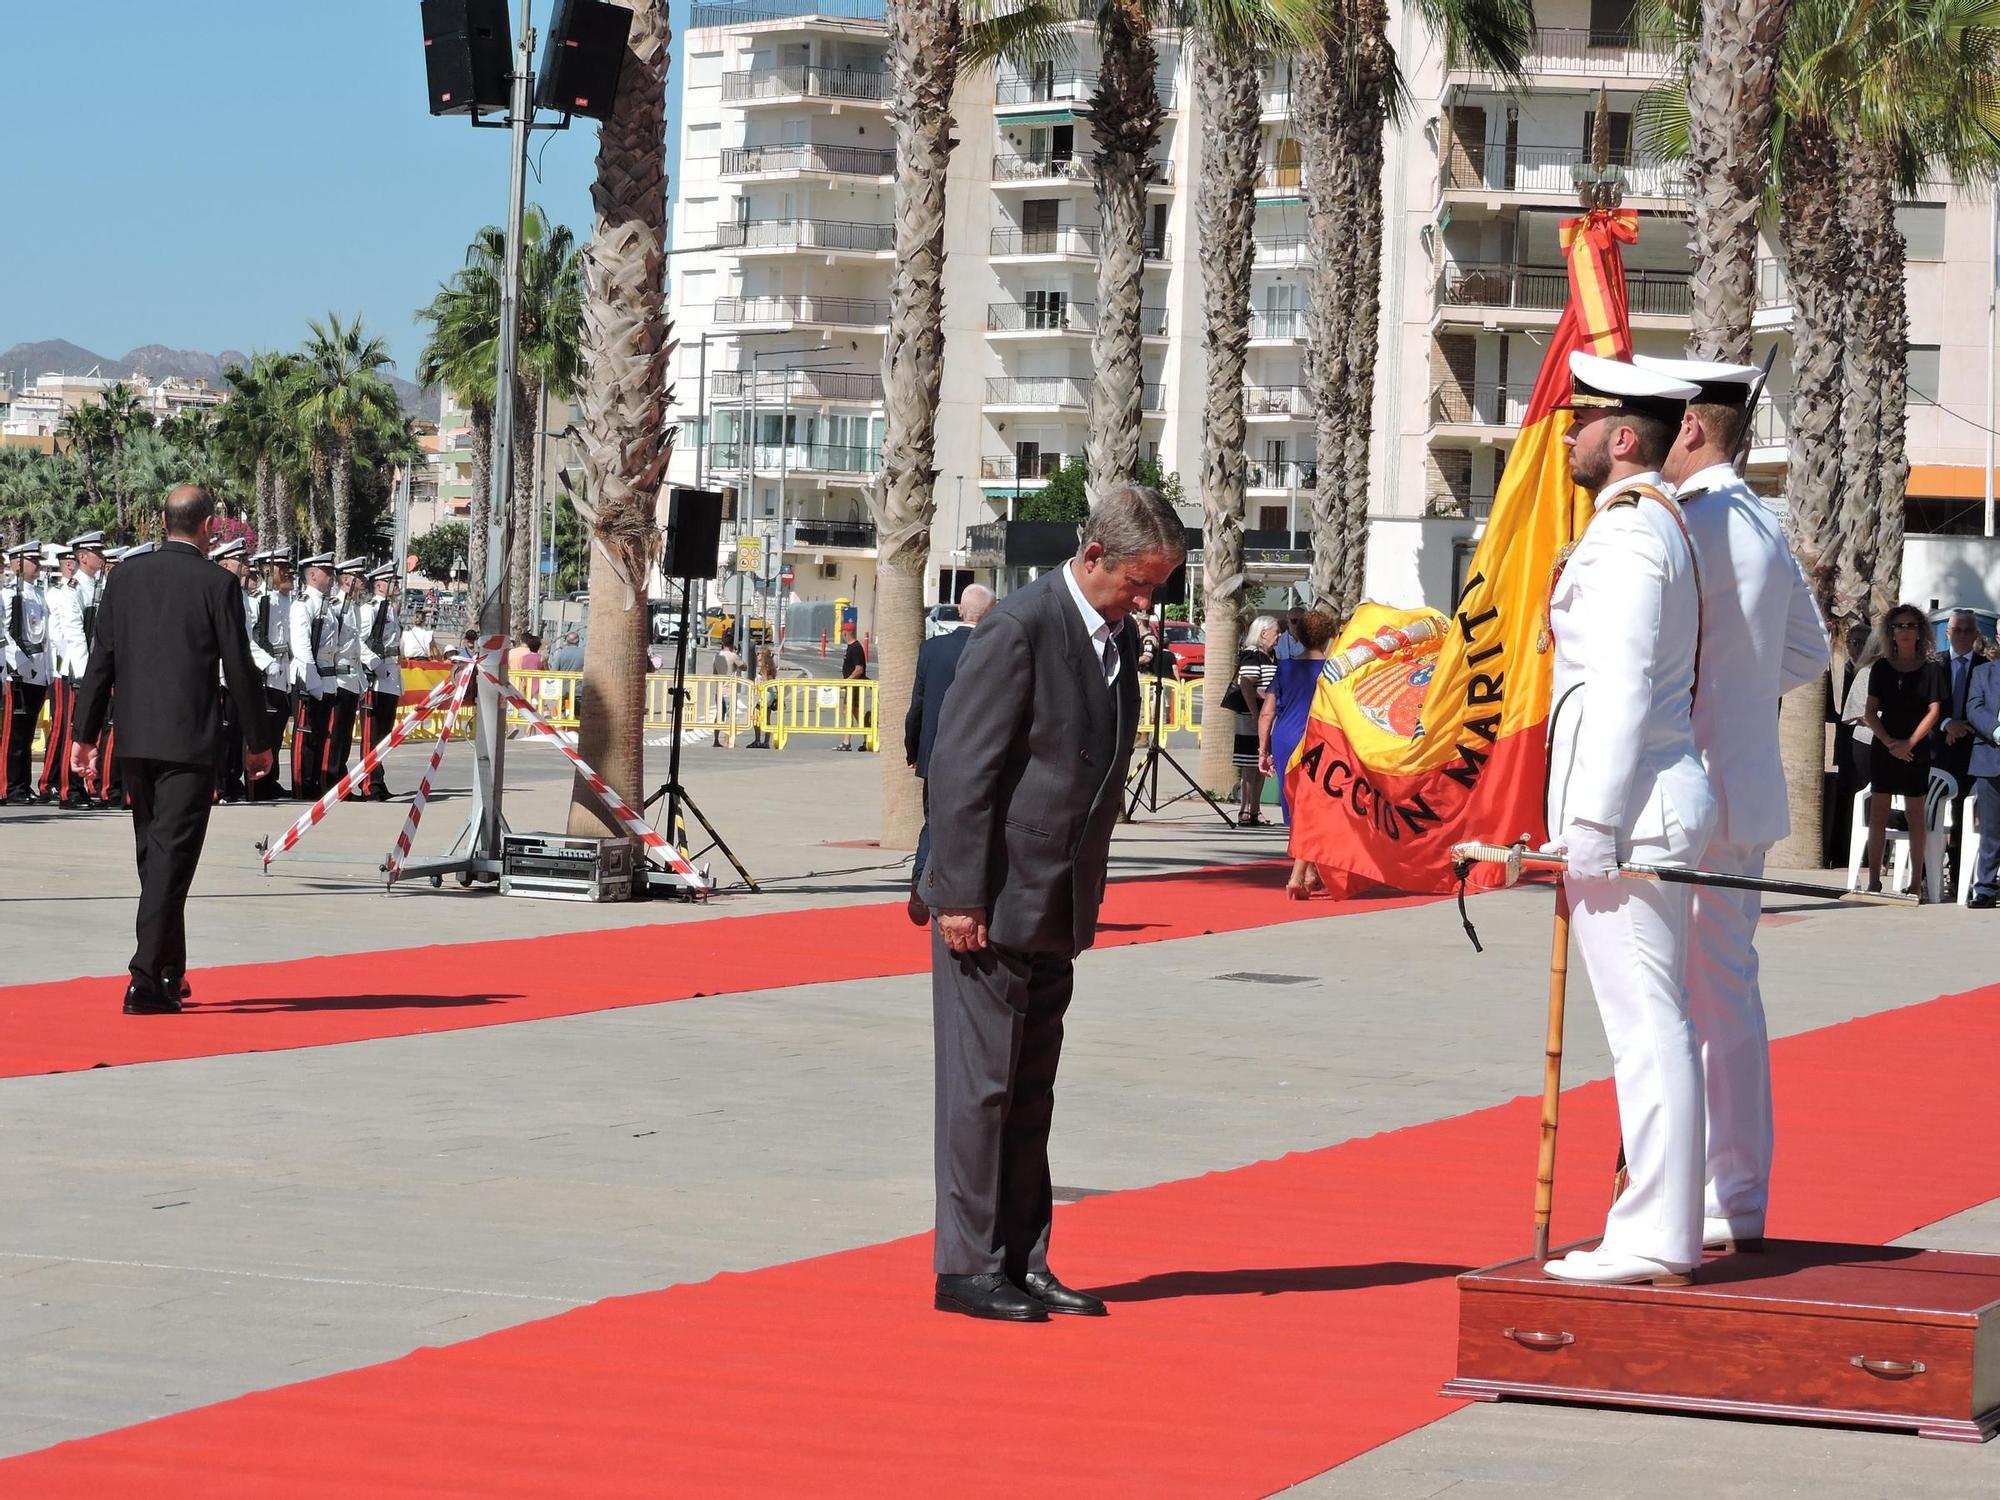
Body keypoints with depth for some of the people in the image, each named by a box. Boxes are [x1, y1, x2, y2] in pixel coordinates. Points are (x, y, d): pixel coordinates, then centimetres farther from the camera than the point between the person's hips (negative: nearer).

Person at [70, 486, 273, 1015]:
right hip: (190, 742, -5)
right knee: (171, 858, -5)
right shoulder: (217, 583, -8)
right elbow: (239, 668, -6)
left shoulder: (126, 575, 5)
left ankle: (169, 973, 25)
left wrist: (85, 732, 12)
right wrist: (257, 742, 3)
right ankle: (147, 981, -12)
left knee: (154, 855, 17)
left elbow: (101, 659, 6)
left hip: (135, 740, 5)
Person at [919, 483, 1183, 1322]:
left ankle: (1022, 1264, 17)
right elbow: (961, 767, -17)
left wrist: (1085, 894, 16)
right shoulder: (1021, 627, -15)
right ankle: (967, 1268, 2)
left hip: (1057, 908, 8)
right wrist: (960, 896, -19)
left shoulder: (1119, 638, 11)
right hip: (994, 904, -8)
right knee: (981, 1086, -3)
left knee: (1030, 1094, 12)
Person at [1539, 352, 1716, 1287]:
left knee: (1646, 1024, -9)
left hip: (1626, 811, -11)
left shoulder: (1626, 532, -13)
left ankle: (1653, 1242, -9)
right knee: (1658, 1024, 12)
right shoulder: (1663, 524, 19)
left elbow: (1622, 688, -20)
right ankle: (1664, 1227, 17)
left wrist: (1590, 826, -20)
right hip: (1666, 800, 11)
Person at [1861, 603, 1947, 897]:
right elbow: (1871, 712, 4)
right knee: (1878, 812, 0)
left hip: (1916, 748, -2)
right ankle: (1874, 881, 1)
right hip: (1883, 747, 2)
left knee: (1915, 813, 1)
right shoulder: (1881, 667, 7)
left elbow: (1933, 712, -3)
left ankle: (1916, 882, 3)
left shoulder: (1930, 668, 2)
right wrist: (1890, 742, -11)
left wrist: (1909, 743, -14)